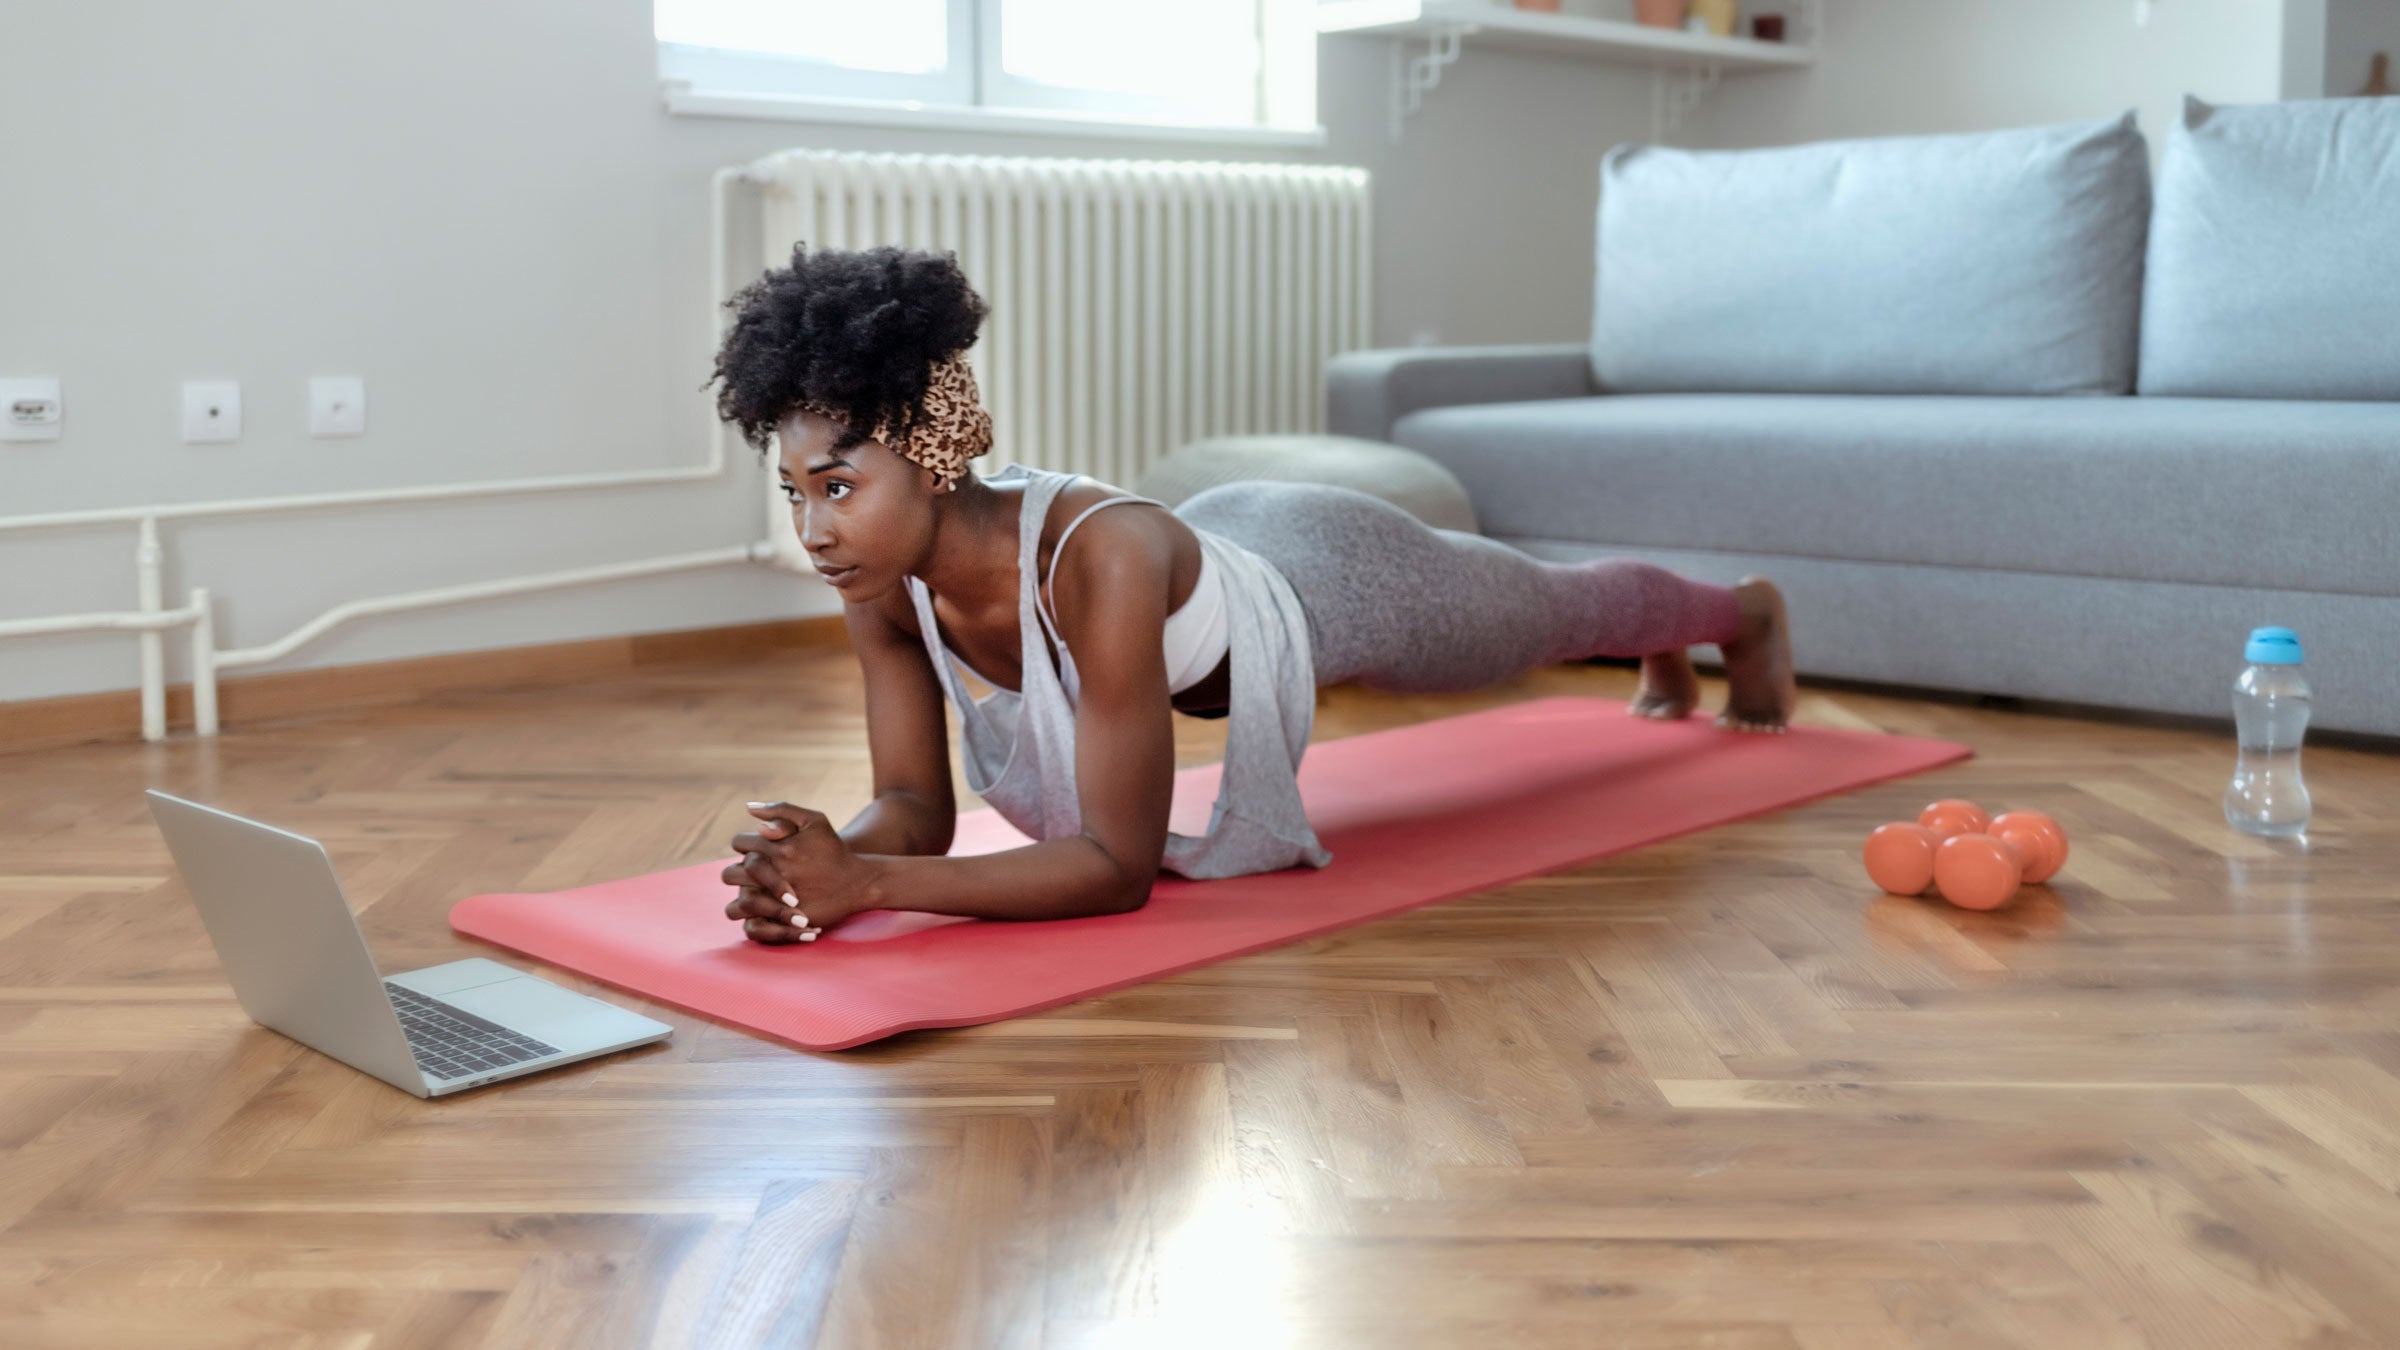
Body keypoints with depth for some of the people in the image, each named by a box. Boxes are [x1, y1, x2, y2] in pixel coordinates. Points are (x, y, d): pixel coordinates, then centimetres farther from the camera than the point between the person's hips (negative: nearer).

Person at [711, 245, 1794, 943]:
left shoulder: (1102, 559, -49)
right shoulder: (882, 576, -29)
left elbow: (1121, 864, -46)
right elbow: (915, 803, -20)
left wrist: (865, 883, -55)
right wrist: (826, 860, -43)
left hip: (1332, 582, -5)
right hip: (1224, 550, 6)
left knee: (1557, 611, 29)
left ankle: (1747, 612, 64)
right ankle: (1665, 664, 72)